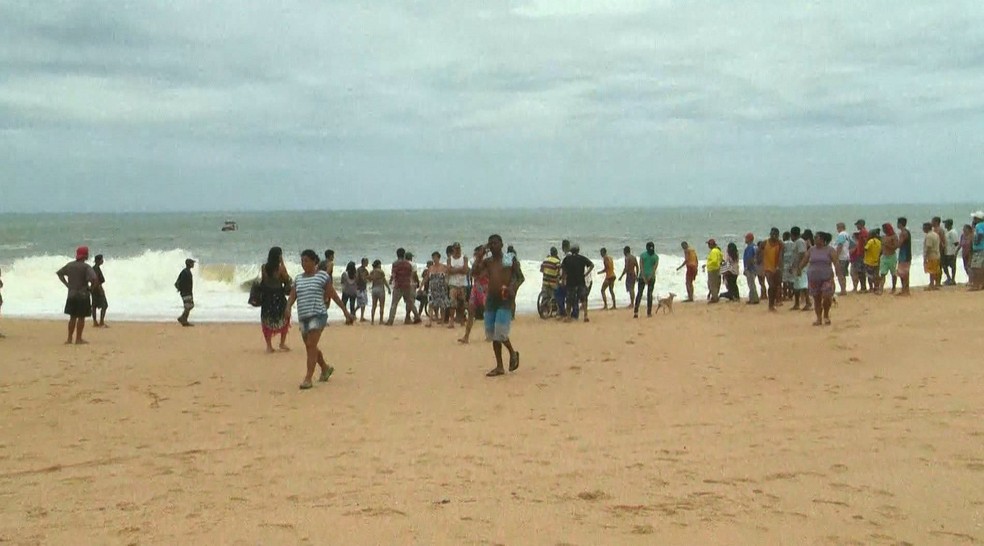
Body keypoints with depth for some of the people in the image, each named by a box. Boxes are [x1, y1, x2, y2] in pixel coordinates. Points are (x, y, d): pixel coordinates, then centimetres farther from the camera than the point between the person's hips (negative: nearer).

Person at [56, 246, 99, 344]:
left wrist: (67, 284, 16)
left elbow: (59, 273, 18)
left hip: (71, 295, 6)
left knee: (72, 317, 14)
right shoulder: (86, 267, -13)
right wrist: (90, 287, -8)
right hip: (82, 295, -6)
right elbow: (95, 279, -25)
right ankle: (78, 339, 3)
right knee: (81, 318, 2)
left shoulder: (69, 265, 6)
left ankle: (69, 338, 16)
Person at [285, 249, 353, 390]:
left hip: (318, 315, -7)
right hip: (303, 317, 7)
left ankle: (308, 378, -17)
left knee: (311, 346, -15)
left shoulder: (322, 276, -1)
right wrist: (288, 309, -17)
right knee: (310, 348, 15)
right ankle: (325, 368, 37)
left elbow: (333, 295, -1)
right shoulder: (298, 279, 14)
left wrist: (346, 312, 0)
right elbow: (292, 296, 3)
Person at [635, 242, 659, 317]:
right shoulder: (656, 256, 2)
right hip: (651, 277, 1)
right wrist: (650, 277, -9)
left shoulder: (642, 255, 1)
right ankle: (649, 312, 5)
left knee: (639, 294, 2)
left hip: (642, 277, -1)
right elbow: (655, 267, -7)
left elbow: (641, 267, -7)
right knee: (649, 294, 7)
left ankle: (636, 312, -7)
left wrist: (644, 278, -9)